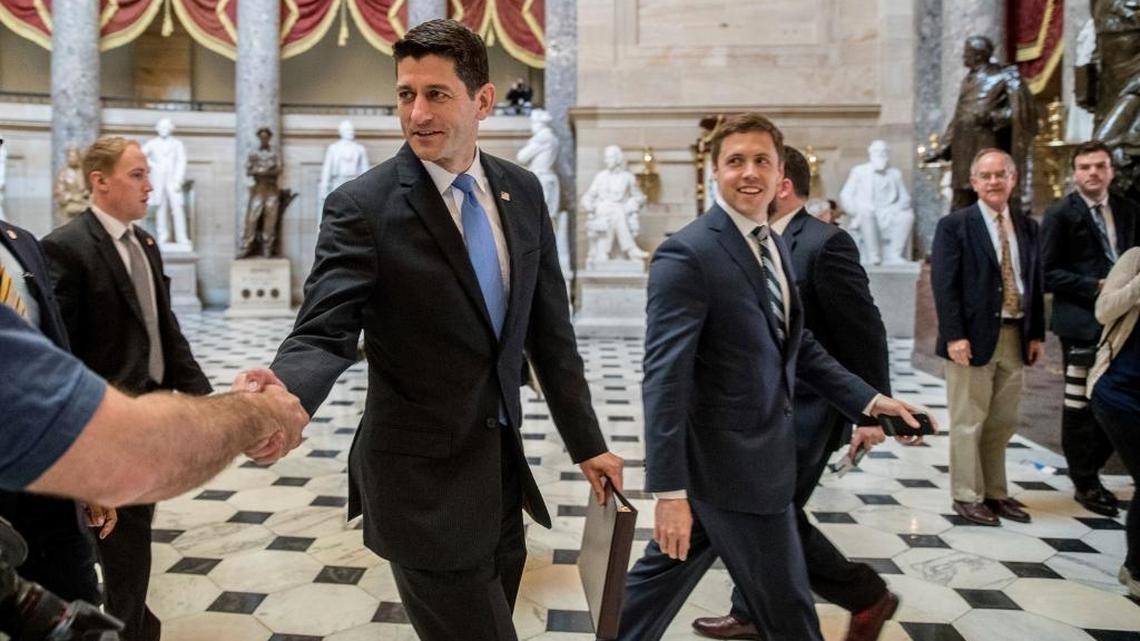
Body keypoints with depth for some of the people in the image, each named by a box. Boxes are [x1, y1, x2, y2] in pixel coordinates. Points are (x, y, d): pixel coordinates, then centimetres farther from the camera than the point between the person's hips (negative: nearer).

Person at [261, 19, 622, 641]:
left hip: (501, 462, 6)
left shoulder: (521, 191, 3)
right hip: (422, 479, -6)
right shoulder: (362, 206, -13)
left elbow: (549, 328, 7)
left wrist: (586, 442, 10)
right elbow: (323, 333, -19)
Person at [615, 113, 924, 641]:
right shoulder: (687, 254, -18)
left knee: (663, 575, 19)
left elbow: (796, 344, 18)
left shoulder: (773, 246, 10)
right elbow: (665, 379, -22)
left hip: (749, 452, 8)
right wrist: (670, 490, -24)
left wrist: (869, 399, 9)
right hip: (730, 461, -8)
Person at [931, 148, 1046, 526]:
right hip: (974, 337, -5)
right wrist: (954, 335, -17)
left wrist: (1036, 333, 7)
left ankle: (995, 492, 25)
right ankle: (968, 496, 13)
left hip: (1015, 337, 6)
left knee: (1003, 422, 13)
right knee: (969, 422, 2)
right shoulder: (955, 225, -5)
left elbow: (1035, 283, 14)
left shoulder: (1028, 227, 12)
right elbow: (944, 284, -10)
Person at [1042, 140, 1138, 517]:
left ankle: (1089, 470, 27)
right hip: (1082, 323, -5)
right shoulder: (1060, 214, -4)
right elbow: (1048, 273, -8)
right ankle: (1085, 483, 17)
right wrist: (1095, 286, -17)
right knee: (1080, 405, 3)